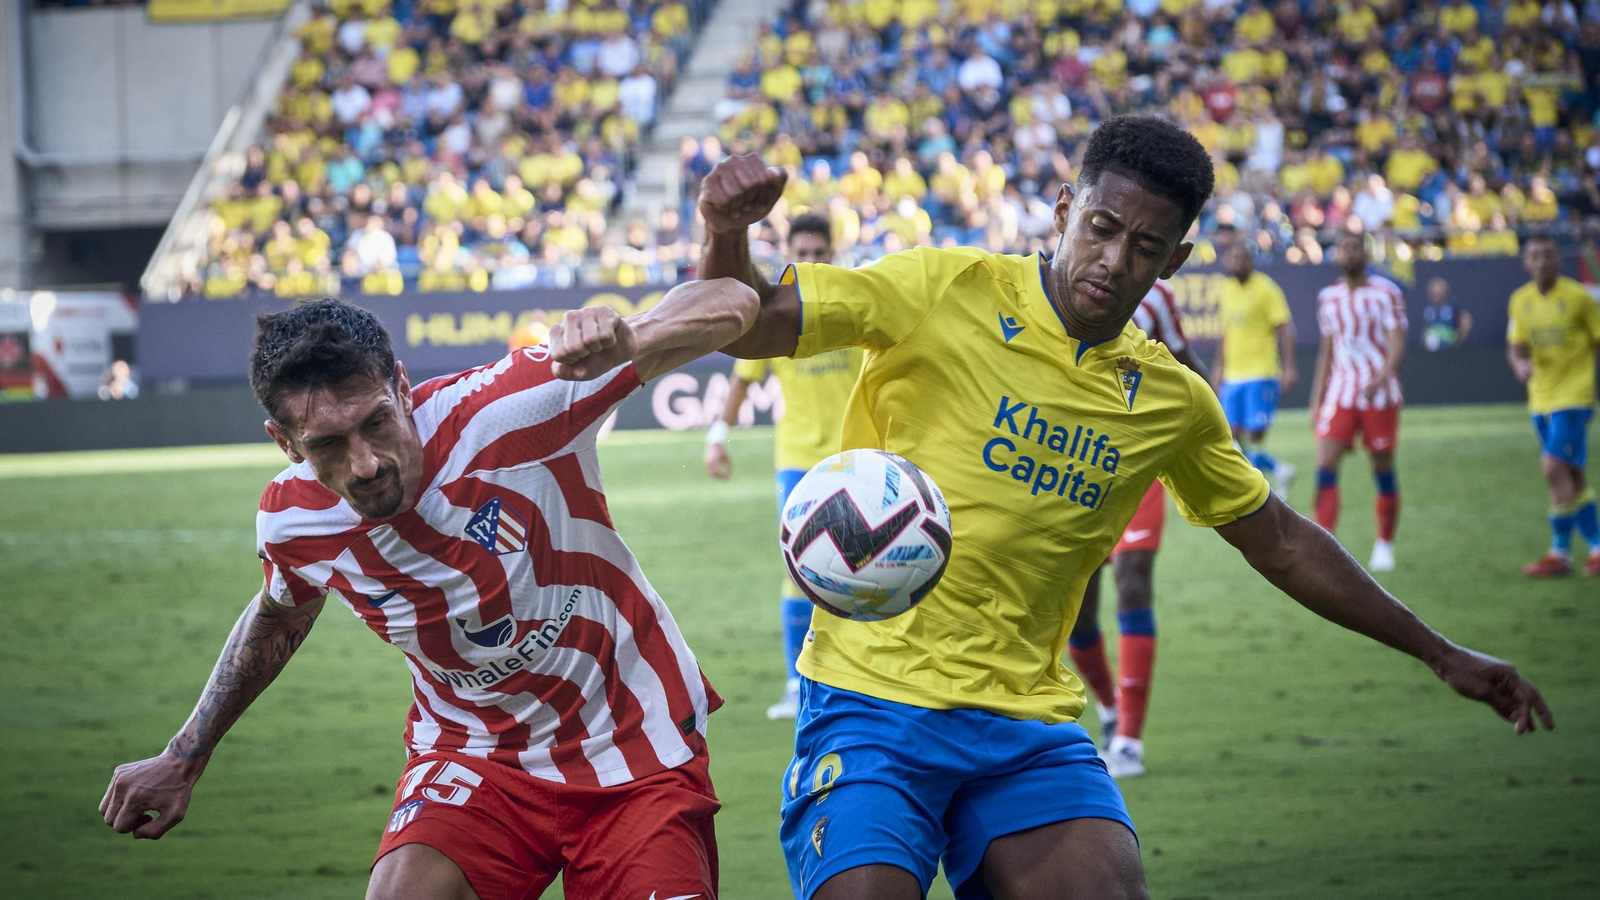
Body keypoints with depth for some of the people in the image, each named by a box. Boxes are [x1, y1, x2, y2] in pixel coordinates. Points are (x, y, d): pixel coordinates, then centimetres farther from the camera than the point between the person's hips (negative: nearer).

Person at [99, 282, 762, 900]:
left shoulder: (503, 408, -24)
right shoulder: (291, 523, -12)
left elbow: (728, 303, -24)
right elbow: (279, 618, 16)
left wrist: (622, 341, -46)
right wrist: (182, 761, 22)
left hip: (637, 760, -1)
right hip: (474, 759, 1)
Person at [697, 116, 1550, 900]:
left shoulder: (1173, 400, 9)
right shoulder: (945, 292, -5)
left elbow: (1279, 541, 22)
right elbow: (744, 325, -8)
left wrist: (1438, 653, 25)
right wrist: (728, 237, -31)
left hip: (1031, 728, 4)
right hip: (873, 701, -4)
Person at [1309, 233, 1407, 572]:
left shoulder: (1385, 293, -4)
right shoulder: (1328, 298, 10)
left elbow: (1397, 343, -12)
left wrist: (1381, 378, -30)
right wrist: (1317, 398, 16)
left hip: (1379, 394, -3)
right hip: (1341, 393, 3)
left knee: (1383, 469, 3)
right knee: (1325, 464, -13)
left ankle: (1385, 545, 18)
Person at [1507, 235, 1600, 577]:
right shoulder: (1520, 301, 6)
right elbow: (1516, 344, 9)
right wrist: (1519, 363, -14)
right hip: (1541, 398, 6)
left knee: (1555, 469, -15)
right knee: (1572, 477, 11)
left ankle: (1560, 553, -7)